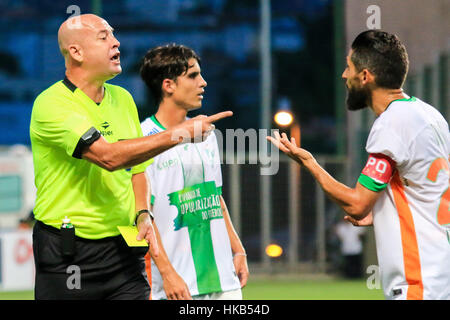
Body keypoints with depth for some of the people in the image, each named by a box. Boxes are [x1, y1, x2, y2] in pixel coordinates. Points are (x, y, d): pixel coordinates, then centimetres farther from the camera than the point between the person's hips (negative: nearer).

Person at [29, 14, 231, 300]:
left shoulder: (123, 99, 12)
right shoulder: (52, 104, -13)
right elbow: (108, 156, -26)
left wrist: (142, 214, 3)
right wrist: (179, 134, -25)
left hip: (123, 248, 6)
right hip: (67, 252, -5)